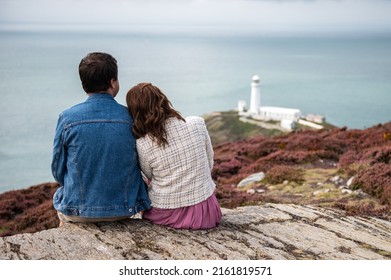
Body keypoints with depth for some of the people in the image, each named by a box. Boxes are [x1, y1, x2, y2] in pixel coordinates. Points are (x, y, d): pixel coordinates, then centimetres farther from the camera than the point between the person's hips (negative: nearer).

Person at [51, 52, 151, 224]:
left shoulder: (67, 118, -11)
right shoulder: (132, 117, -8)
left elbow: (58, 171, -1)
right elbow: (144, 167, 2)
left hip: (78, 213, -2)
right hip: (125, 209, 2)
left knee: (59, 195, 32)